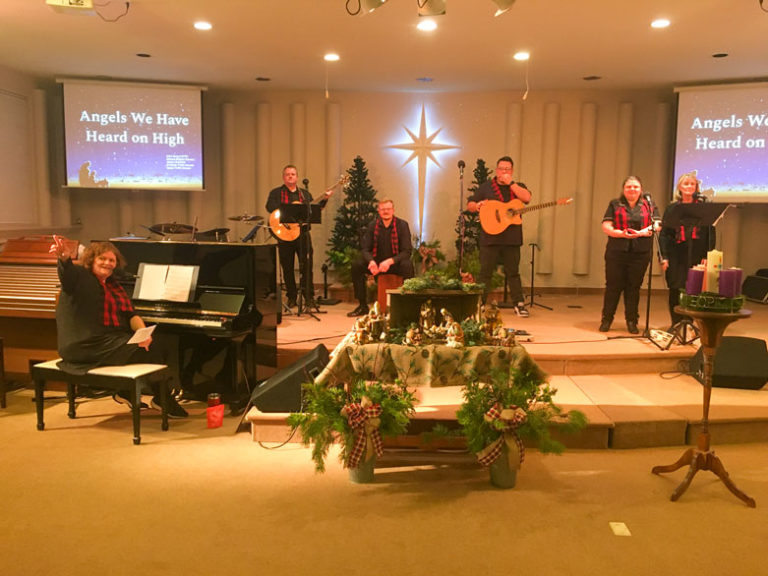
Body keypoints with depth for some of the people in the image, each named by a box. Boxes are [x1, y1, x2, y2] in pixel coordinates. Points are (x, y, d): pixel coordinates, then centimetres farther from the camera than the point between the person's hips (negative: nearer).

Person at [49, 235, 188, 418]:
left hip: (114, 339, 8)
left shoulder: (114, 286, 18)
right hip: (87, 345, -8)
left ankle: (125, 391, 4)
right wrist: (65, 257, -52)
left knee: (151, 347, -12)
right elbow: (67, 270, -27)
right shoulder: (80, 277, -1)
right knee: (146, 352, -18)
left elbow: (131, 314, 8)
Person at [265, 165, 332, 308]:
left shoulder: (305, 193, 17)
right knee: (287, 268, 3)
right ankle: (291, 298, 14)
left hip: (302, 232, 2)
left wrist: (324, 199, -2)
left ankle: (309, 296, 6)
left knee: (307, 265, -2)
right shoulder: (276, 192, 6)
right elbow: (270, 207, -13)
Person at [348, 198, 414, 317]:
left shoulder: (402, 225, -9)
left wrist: (390, 261, -31)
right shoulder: (372, 226, -1)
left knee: (407, 265, -36)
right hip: (377, 262, 3)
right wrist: (371, 261, -27)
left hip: (395, 263, -3)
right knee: (356, 265, -20)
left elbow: (407, 251, -14)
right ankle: (363, 306, -10)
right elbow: (364, 249, -3)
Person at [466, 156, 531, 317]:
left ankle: (519, 304, 12)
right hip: (490, 237, -1)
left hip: (511, 238, 1)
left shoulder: (518, 187, 13)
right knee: (485, 272, 0)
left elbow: (527, 198, -9)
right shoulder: (486, 187, 10)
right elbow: (469, 205, 9)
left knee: (513, 272, 6)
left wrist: (510, 183, -12)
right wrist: (477, 205, -14)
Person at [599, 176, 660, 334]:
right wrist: (621, 234, -17)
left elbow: (656, 225, 1)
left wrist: (640, 233, -16)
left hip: (640, 253, 1)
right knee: (613, 286, 1)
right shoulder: (615, 205, 9)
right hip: (616, 252, -1)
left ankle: (632, 321, 14)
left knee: (634, 287, 4)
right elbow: (606, 227, 0)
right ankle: (606, 319, 11)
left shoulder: (649, 205, 12)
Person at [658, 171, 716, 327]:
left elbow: (711, 233, 3)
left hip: (697, 256, -1)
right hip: (676, 257, 1)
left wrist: (708, 256, -7)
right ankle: (676, 325, 13)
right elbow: (664, 234, 8)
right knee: (676, 291, 3)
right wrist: (664, 257, -2)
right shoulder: (672, 208, 10)